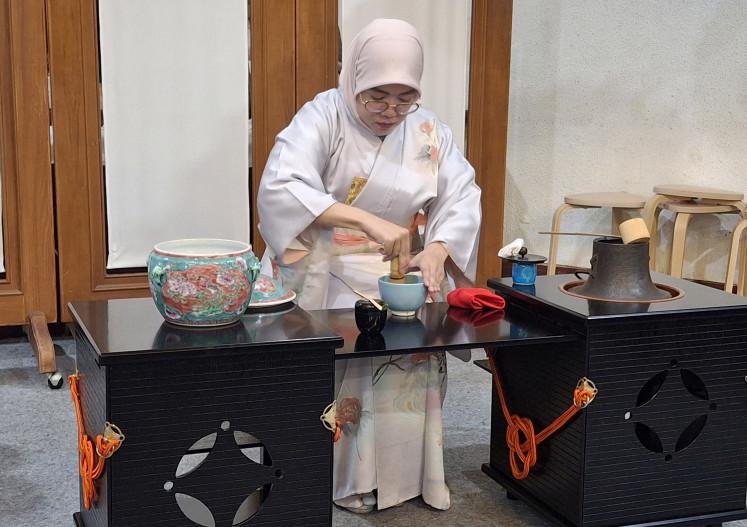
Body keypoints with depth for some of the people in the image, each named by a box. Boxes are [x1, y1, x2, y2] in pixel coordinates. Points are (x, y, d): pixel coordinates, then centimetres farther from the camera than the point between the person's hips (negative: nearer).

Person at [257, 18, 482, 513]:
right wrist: (367, 220, -38)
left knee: (412, 357, -21)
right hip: (321, 277, -3)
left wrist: (438, 249, -26)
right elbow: (281, 188, -26)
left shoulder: (429, 131, 4)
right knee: (334, 365, -27)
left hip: (396, 277, 4)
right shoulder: (323, 117, -10)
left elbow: (462, 196, -3)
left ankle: (401, 474, -1)